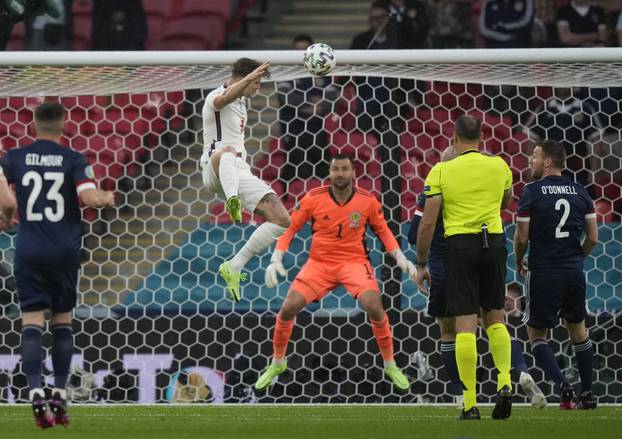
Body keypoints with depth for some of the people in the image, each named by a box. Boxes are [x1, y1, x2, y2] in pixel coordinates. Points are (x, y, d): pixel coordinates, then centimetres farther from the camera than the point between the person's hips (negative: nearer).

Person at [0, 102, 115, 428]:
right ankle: (60, 394, 10)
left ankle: (35, 392, -19)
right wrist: (108, 198, 9)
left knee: (31, 320, -3)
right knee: (62, 320, 12)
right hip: (65, 250, 0)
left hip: (29, 250, 0)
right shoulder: (73, 160, -2)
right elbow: (89, 197, -13)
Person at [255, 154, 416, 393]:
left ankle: (390, 365, -2)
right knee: (288, 309, -12)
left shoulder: (367, 201, -7)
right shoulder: (313, 199, -9)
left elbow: (383, 230, 8)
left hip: (354, 261, -1)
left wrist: (400, 258, -2)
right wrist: (276, 260, -11)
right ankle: (277, 363, 13)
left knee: (374, 307, -24)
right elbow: (290, 228, -1)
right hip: (319, 263, 1)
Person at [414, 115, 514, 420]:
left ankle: (470, 405, -6)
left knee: (465, 324, -3)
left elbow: (427, 223, -6)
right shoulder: (499, 166, 5)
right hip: (494, 241, 3)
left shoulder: (441, 171, -4)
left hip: (460, 244, -3)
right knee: (494, 318, 17)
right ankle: (504, 382, -2)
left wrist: (421, 265, 3)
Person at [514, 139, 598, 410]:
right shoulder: (580, 192, 4)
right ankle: (587, 393, 19)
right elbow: (593, 238, 5)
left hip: (543, 273, -4)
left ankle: (561, 385, -12)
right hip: (574, 272, 4)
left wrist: (519, 263, 11)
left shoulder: (532, 192, -9)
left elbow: (521, 238, -9)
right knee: (578, 330, 20)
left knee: (536, 335, 7)